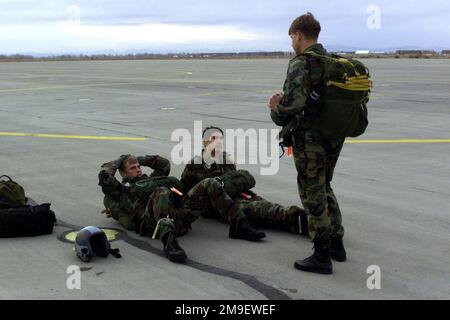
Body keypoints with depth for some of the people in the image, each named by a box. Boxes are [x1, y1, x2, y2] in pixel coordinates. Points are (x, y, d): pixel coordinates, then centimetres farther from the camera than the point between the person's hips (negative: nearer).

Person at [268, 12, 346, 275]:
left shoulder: (301, 63, -14)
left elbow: (293, 101, -27)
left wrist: (277, 112, -4)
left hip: (310, 138, -8)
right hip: (335, 136, 8)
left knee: (313, 195, 2)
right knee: (324, 188, 23)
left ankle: (322, 256, 9)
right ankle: (337, 244, 28)